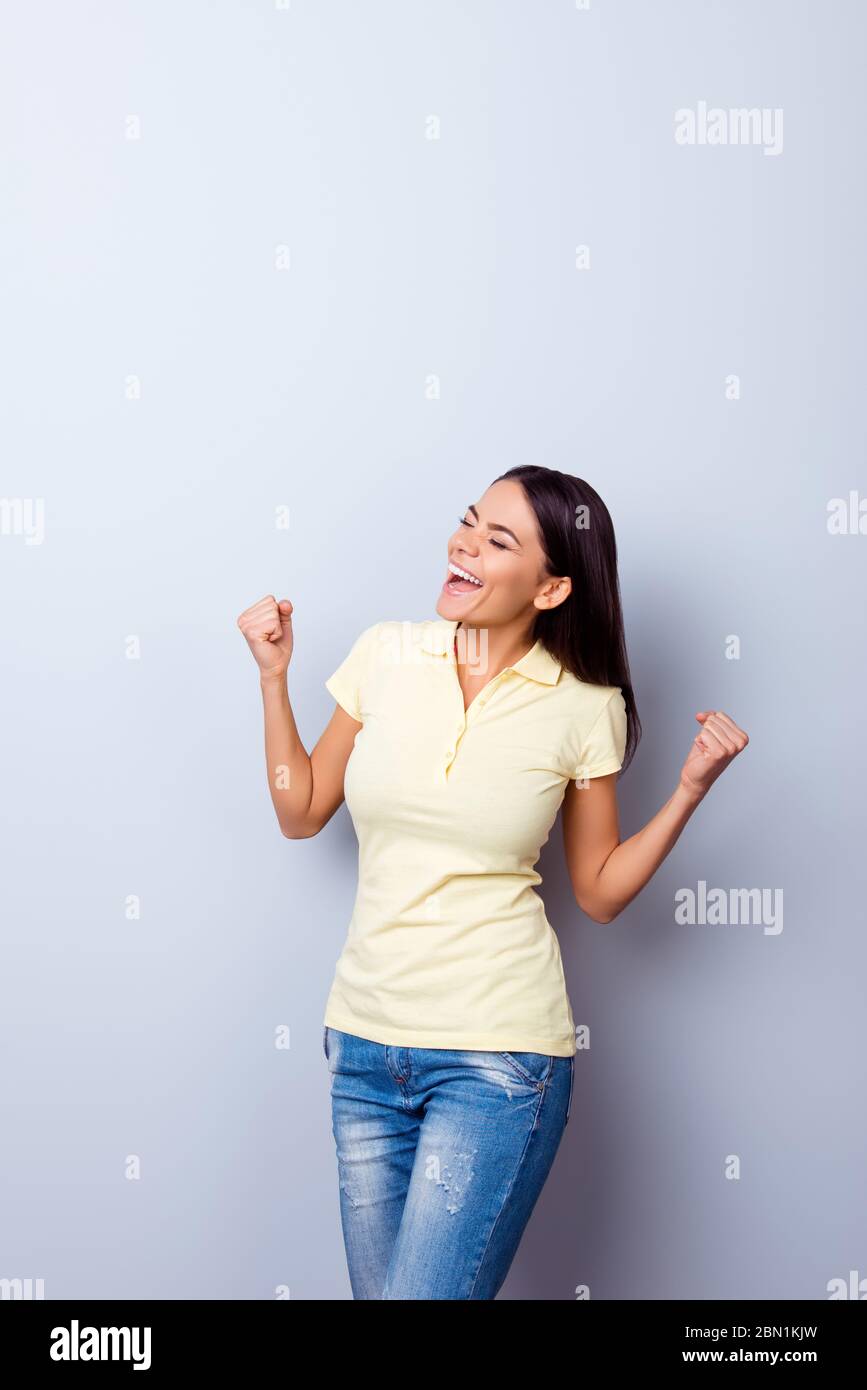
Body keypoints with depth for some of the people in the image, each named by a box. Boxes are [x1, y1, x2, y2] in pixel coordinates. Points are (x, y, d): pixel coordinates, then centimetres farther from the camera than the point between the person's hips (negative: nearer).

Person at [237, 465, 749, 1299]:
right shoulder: (386, 655, 0)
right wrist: (273, 674, 4)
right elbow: (301, 812, 10)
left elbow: (599, 893, 2)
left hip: (496, 1053, -4)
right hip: (364, 1038, 4)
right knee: (375, 1290, 16)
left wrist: (691, 788, -8)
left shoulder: (586, 709, -6)